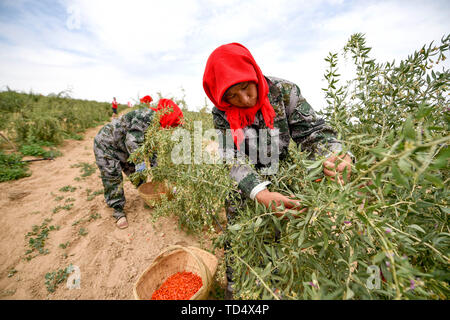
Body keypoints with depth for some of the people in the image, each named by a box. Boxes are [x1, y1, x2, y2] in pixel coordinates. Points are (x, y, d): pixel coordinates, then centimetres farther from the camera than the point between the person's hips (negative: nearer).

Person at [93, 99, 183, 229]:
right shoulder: (147, 115, -31)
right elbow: (133, 141, -37)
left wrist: (154, 165, 3)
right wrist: (140, 161, -37)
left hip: (122, 147, 9)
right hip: (106, 145, -8)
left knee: (137, 172, 10)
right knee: (113, 179, -5)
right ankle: (118, 211, 7)